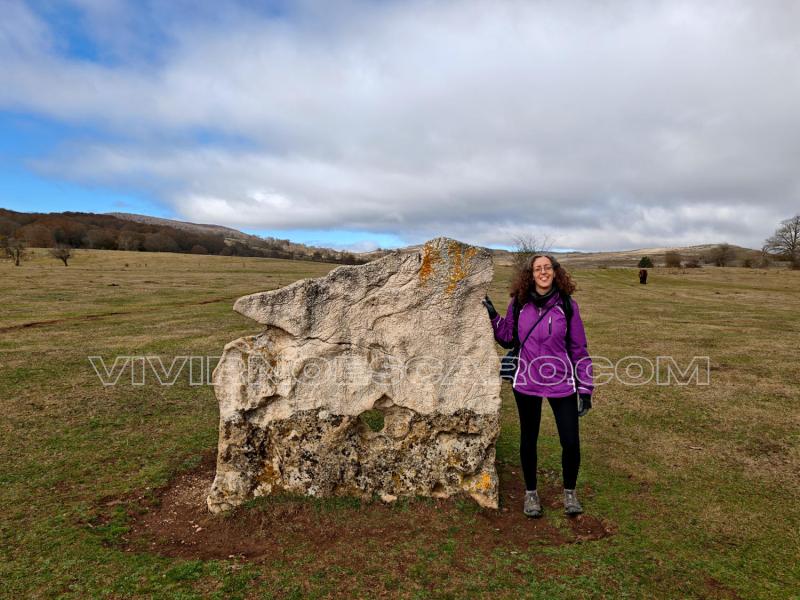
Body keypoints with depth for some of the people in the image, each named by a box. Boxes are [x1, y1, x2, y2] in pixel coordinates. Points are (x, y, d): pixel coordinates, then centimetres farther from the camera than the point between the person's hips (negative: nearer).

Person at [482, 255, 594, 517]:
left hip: (562, 384, -1)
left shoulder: (567, 305, -5)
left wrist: (585, 389, -2)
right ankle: (530, 492, 37)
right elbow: (508, 338, 9)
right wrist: (493, 317, -5)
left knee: (571, 442, 3)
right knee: (528, 439, 14)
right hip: (527, 383, 1)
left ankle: (569, 492, 32)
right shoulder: (519, 304, -2)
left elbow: (579, 348, -1)